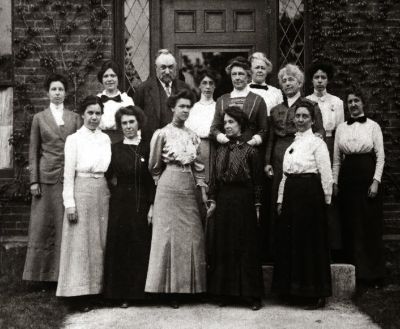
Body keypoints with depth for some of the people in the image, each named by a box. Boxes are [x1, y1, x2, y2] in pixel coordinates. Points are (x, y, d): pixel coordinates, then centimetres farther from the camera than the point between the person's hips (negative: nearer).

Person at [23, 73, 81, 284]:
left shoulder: (75, 118, 11)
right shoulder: (39, 118, 9)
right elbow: (33, 151, 6)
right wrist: (33, 180, -2)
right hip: (47, 176, -1)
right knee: (43, 225, 0)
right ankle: (43, 273, 8)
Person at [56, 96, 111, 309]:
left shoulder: (105, 139, 9)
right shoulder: (74, 139, -3)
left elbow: (109, 169, 11)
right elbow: (68, 174, -5)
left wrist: (111, 194, 2)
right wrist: (70, 203, -10)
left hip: (103, 193, 4)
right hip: (82, 193, -4)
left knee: (101, 241, 8)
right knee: (81, 243, 0)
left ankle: (100, 287, 18)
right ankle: (80, 292, 7)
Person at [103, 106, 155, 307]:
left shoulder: (147, 148, 3)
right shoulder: (114, 149, 7)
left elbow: (154, 180, 0)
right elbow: (108, 177, 8)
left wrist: (152, 206, -6)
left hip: (142, 204, -1)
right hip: (120, 205, 1)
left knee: (141, 249, 1)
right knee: (119, 249, 2)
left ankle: (138, 291, 13)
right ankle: (121, 293, 11)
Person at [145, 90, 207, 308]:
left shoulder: (193, 136, 11)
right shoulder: (162, 134, -3)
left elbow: (198, 166, 12)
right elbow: (154, 166, 5)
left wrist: (203, 191, 5)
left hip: (189, 188, 5)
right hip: (169, 188, -5)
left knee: (191, 236, 5)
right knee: (169, 235, -2)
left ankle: (187, 286, 15)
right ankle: (170, 288, 5)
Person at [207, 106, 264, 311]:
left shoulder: (250, 151, -6)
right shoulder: (220, 150, 9)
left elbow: (257, 182, -6)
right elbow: (214, 178, 10)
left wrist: (257, 206, -8)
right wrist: (212, 200, 4)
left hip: (243, 201, -5)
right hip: (223, 201, 5)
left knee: (247, 247, 1)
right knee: (223, 246, 9)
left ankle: (251, 294, 10)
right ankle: (225, 292, 20)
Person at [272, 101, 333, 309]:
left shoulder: (317, 143, -6)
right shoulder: (292, 144, 15)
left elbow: (326, 174, -8)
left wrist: (326, 199, -7)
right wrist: (280, 199, 12)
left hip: (310, 194, -7)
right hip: (291, 195, 7)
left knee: (310, 242, -1)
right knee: (288, 241, 9)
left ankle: (316, 294, 10)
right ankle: (291, 289, 21)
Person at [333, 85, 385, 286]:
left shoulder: (373, 126, 1)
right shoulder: (341, 128, 9)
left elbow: (380, 156, -2)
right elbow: (336, 158, 10)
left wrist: (376, 181, -10)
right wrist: (334, 182, 4)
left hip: (367, 178, -3)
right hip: (347, 179, 3)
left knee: (370, 225, 1)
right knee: (350, 226, 5)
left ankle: (372, 273, 11)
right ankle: (353, 271, 14)